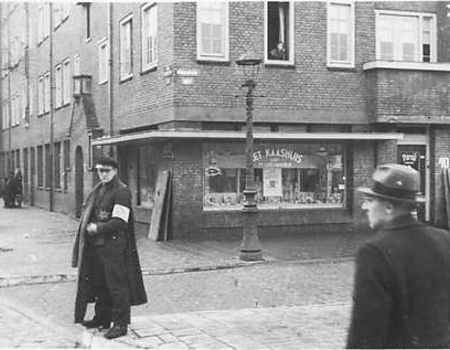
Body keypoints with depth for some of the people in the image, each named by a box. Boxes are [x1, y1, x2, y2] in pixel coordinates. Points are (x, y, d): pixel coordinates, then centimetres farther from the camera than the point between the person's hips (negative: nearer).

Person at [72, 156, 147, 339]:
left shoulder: (122, 191, -11)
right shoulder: (97, 190, 14)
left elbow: (119, 222, -17)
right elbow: (87, 213, 21)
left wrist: (98, 228, -14)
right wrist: (89, 226, 2)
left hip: (114, 245, -8)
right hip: (95, 244, 8)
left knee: (116, 285, -4)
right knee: (98, 283, 15)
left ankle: (121, 323, 2)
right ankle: (102, 317, 29)